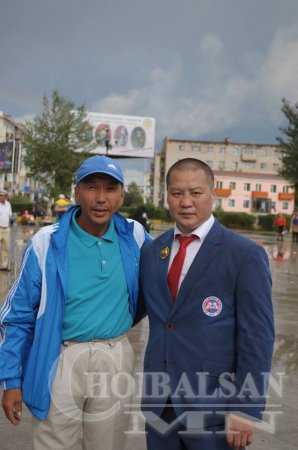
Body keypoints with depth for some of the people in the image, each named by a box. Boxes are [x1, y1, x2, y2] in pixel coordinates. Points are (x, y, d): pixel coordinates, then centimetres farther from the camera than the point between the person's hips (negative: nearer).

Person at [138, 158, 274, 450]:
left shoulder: (246, 255, -9)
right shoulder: (150, 252, 7)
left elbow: (257, 337, -11)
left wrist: (245, 409, -13)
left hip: (213, 404, -4)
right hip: (158, 400, 4)